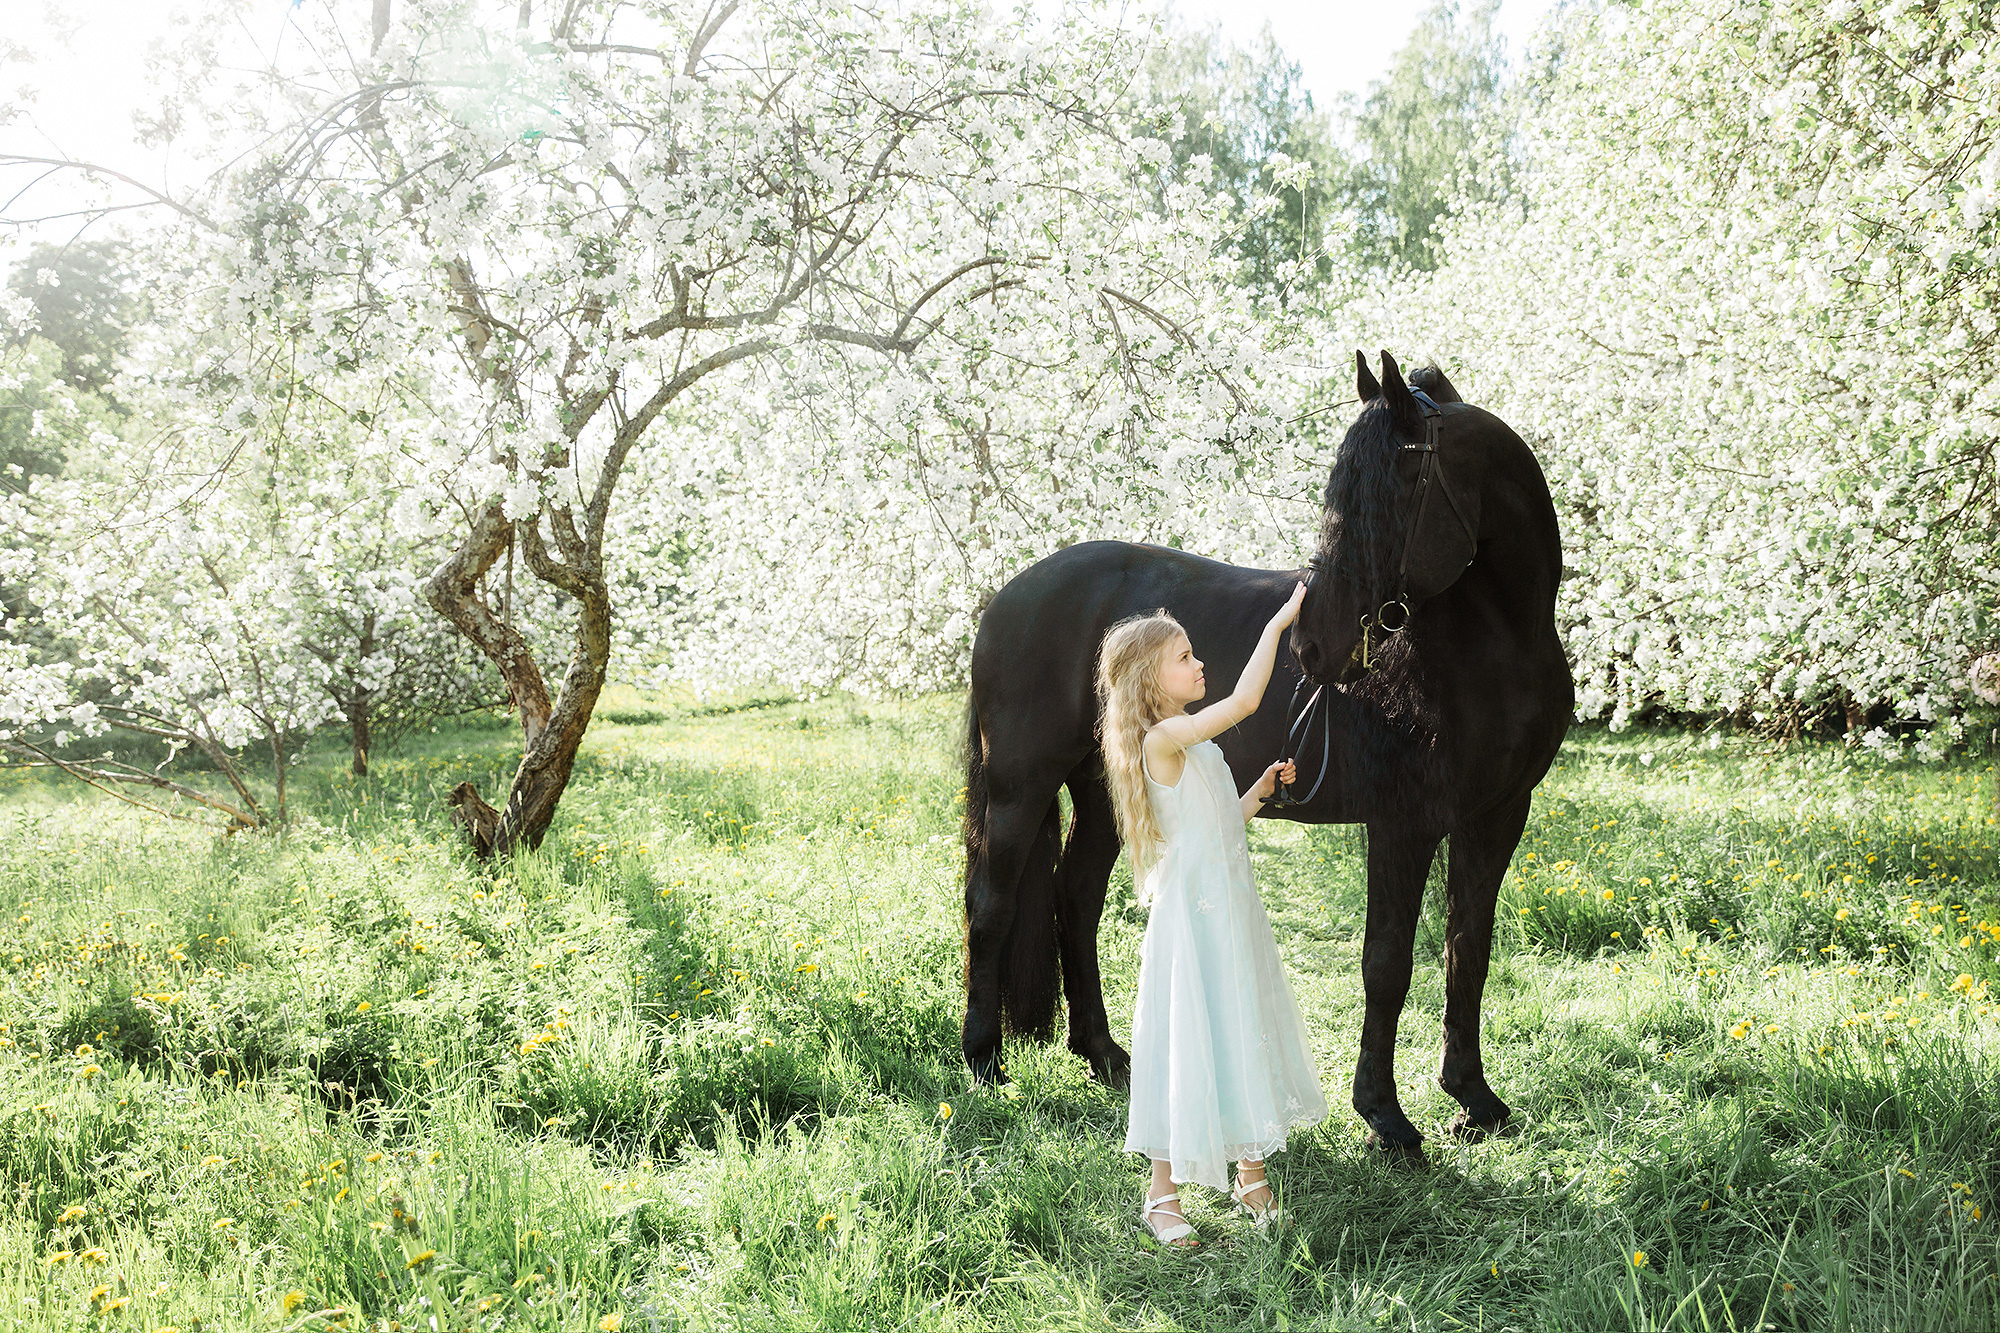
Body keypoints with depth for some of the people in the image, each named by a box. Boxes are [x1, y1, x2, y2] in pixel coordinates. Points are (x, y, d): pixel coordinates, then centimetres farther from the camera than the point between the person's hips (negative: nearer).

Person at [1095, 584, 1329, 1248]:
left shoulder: (1196, 746, 11)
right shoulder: (1163, 740, -19)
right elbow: (1245, 700, -30)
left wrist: (1260, 789, 5)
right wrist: (1277, 623, -21)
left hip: (1232, 910, 9)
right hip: (1194, 917, -9)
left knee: (1246, 1036, 16)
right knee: (1191, 1047, -1)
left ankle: (1251, 1175, 31)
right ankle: (1163, 1195, 13)